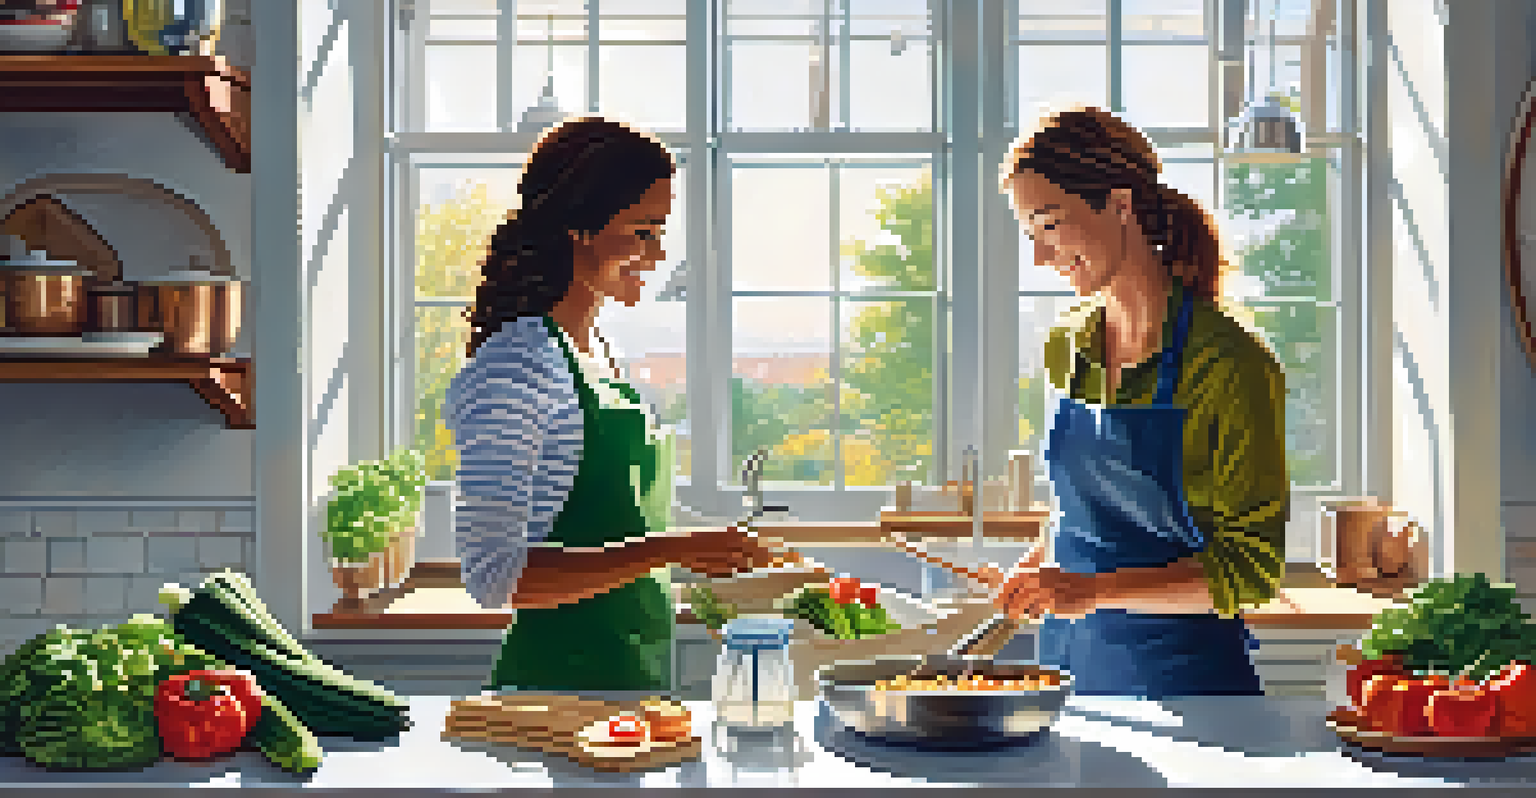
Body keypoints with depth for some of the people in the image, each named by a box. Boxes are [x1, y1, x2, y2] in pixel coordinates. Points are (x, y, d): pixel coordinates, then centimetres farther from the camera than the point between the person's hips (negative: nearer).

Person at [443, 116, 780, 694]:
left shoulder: (598, 354, 12)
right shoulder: (512, 370, -17)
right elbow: (493, 576, -23)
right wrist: (668, 551, -26)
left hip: (638, 672, 9)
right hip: (560, 680, -9)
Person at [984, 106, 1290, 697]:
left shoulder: (1230, 365, -15)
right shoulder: (1066, 349, 4)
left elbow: (1252, 571, -16)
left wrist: (1093, 588, -25)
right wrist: (1038, 571, 0)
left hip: (1184, 671, -5)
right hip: (1070, 656, 6)